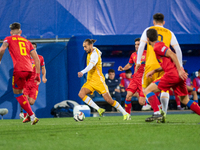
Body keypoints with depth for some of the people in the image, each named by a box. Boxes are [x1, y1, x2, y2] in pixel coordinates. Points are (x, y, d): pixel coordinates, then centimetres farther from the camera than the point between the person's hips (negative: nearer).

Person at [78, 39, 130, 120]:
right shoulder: (90, 52, 8)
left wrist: (82, 72, -53)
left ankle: (125, 114, 8)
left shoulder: (95, 54, -18)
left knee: (109, 100, -8)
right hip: (90, 80, 8)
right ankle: (99, 109, -18)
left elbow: (91, 65, -36)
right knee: (81, 94, -17)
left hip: (98, 80, -8)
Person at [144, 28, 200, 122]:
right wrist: (153, 71, 26)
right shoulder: (160, 45, 25)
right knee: (185, 100, 17)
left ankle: (157, 114, -20)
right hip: (179, 76, 9)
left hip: (172, 74, -9)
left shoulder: (157, 47, -5)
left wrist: (180, 70, -20)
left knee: (148, 91, -6)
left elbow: (172, 55, -17)